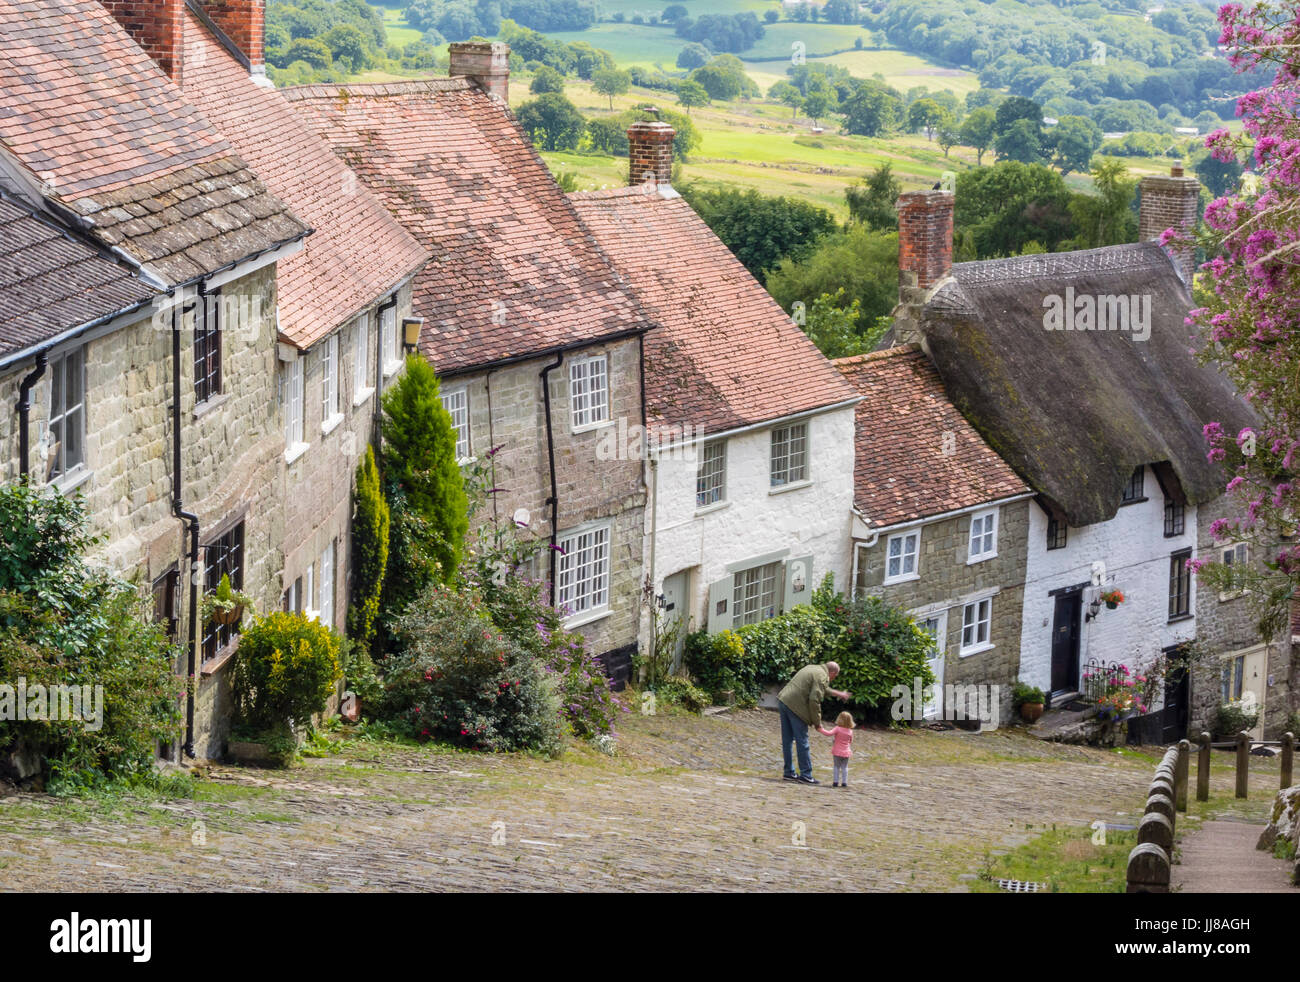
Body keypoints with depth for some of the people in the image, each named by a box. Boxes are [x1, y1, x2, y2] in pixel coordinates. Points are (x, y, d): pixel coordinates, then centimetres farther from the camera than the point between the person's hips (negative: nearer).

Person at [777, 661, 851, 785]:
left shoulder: (811, 668, 21)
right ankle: (806, 774, -1)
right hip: (795, 706, -9)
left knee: (787, 740, 13)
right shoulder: (822, 677, -8)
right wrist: (817, 722, -7)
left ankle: (789, 772, 20)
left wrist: (836, 693, 47)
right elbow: (814, 700, -16)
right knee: (802, 742, -3)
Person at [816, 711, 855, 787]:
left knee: (836, 767, 5)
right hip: (846, 752, 3)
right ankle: (844, 782, 6)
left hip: (837, 752, -3)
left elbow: (829, 733, -21)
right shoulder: (850, 731, 1)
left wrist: (821, 730, -10)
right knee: (844, 767, 10)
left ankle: (836, 782, 1)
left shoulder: (837, 729, -12)